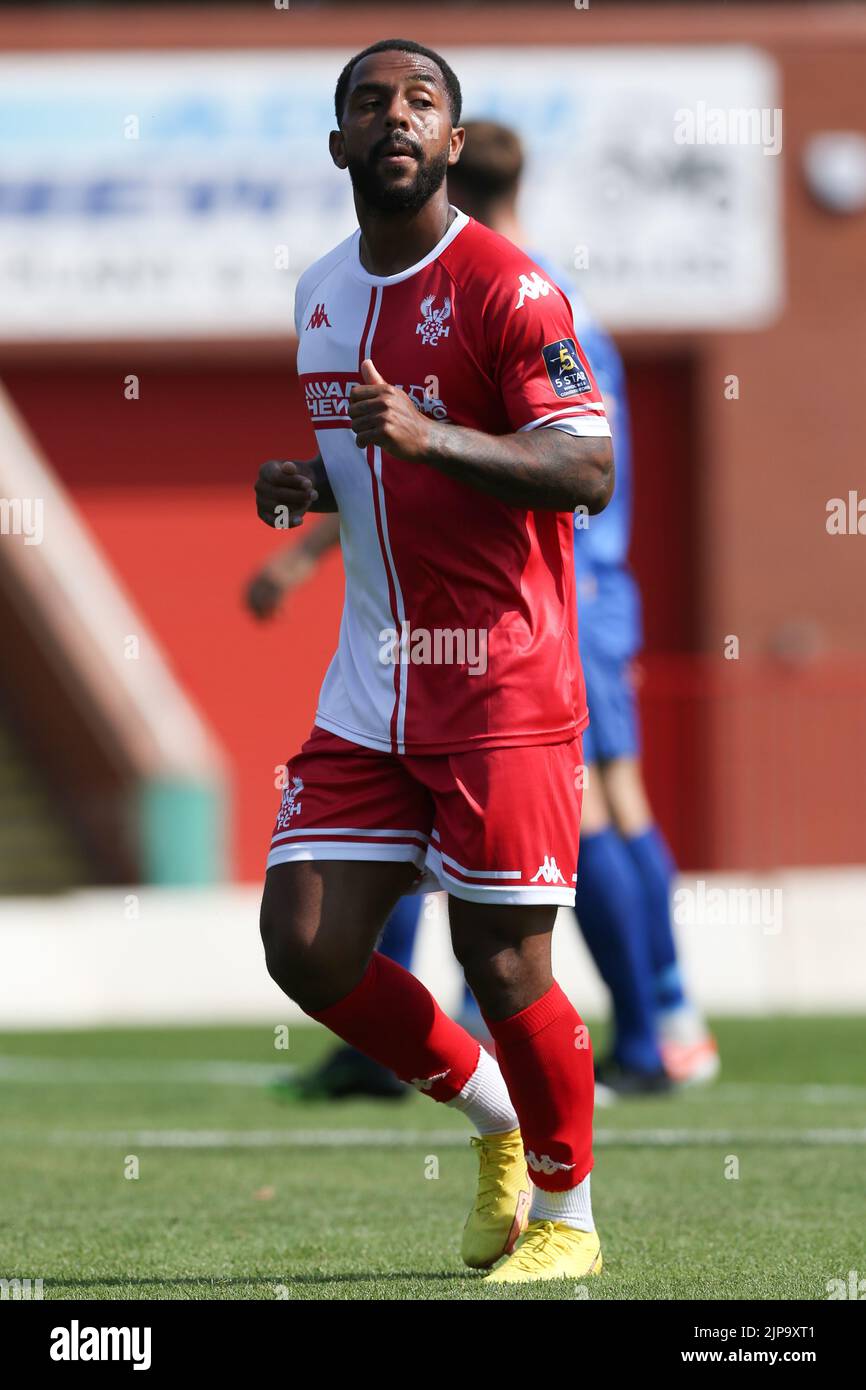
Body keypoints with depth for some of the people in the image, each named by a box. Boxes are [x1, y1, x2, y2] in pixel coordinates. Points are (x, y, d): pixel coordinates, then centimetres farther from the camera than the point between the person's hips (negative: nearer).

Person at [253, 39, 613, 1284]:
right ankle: (496, 1112, 23)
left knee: (504, 963, -6)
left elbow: (588, 472, -19)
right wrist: (306, 488, 7)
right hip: (370, 694, 7)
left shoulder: (505, 287, -11)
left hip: (502, 688, -7)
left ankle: (567, 1218, 13)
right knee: (307, 948, 0)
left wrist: (429, 437, -31)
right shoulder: (322, 295, 13)